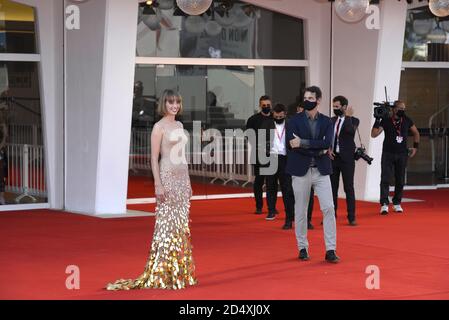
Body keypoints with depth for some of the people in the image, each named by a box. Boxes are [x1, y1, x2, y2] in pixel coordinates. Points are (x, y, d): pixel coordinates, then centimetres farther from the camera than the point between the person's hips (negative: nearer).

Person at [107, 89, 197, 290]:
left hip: (182, 177, 8)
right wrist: (158, 184, -18)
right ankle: (162, 274, -1)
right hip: (167, 177, -8)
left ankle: (180, 271, 15)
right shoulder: (159, 127, -8)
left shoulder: (179, 126, 14)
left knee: (181, 225, 9)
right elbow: (154, 157, -11)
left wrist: (187, 182, 17)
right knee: (166, 224, -6)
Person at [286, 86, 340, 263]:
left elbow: (327, 143, -11)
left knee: (328, 208, -6)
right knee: (300, 211, 5)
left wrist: (303, 143, -18)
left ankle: (330, 250, -2)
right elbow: (293, 145, -12)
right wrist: (318, 150, -11)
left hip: (321, 170, 1)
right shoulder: (294, 120, 0)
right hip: (300, 170, -1)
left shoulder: (326, 121, 5)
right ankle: (303, 248, 18)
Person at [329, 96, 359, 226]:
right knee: (332, 188, 7)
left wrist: (348, 116, -17)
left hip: (347, 159, -4)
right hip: (333, 157, 4)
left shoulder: (353, 120, -3)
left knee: (349, 188, -1)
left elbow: (350, 131, -24)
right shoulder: (331, 121, 11)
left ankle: (351, 218, 2)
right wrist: (328, 149, -5)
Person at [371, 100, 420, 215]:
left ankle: (397, 203, 18)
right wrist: (377, 120, -20)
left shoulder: (407, 121, 4)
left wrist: (415, 147, 12)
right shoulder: (386, 121, -6)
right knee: (385, 179, -11)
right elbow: (374, 134, -14)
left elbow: (416, 133, 20)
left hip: (402, 154, 3)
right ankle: (384, 204, -13)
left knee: (400, 180, 7)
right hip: (388, 154, -3)